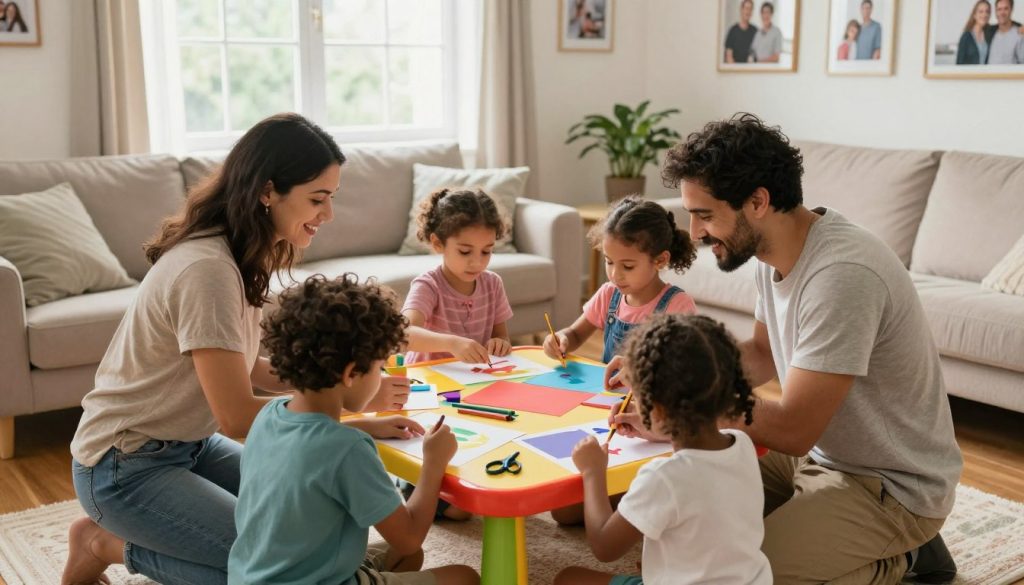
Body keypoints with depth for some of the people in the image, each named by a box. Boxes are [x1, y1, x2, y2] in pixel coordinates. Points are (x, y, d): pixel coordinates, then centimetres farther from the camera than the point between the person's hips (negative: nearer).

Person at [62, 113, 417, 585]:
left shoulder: (245, 256, 1)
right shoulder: (207, 268, -28)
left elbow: (242, 367, 6)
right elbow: (238, 417, -27)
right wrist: (359, 420, -21)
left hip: (188, 444, 9)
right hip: (126, 467, -9)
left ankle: (136, 527, 15)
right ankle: (107, 544, 2)